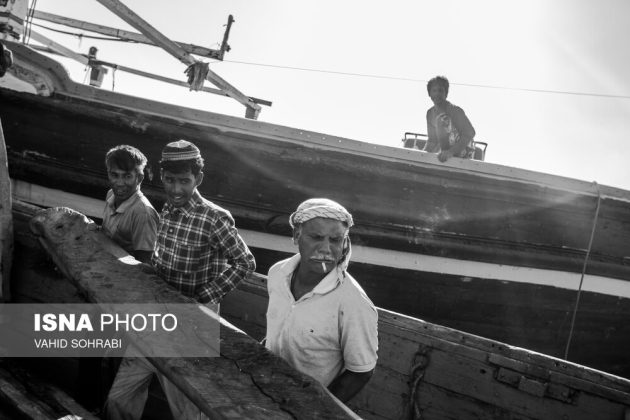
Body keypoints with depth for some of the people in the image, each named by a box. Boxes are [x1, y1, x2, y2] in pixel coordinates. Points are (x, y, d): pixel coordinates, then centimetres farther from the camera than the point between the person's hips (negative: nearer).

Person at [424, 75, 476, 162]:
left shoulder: (455, 111, -17)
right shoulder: (430, 114, 5)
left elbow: (470, 134, -26)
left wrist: (450, 151, -35)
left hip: (463, 158, -6)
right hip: (445, 157, 6)